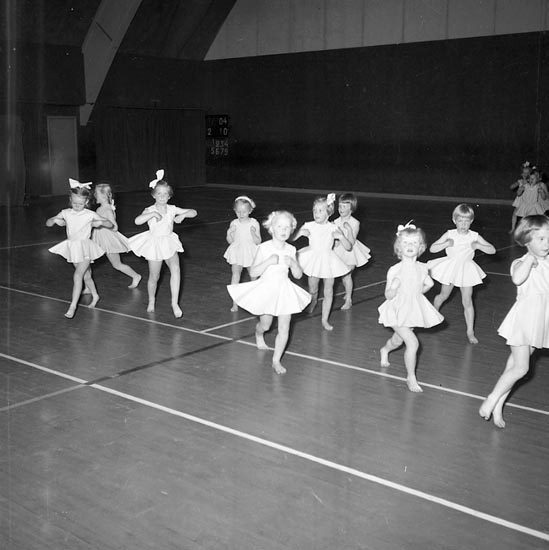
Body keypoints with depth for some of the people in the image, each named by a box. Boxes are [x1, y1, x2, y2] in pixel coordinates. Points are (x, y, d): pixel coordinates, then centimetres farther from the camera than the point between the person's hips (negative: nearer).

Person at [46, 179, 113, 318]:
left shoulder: (90, 215, -7)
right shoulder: (65, 213, 1)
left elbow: (111, 225, -2)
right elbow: (48, 223, 7)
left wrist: (100, 222, -22)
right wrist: (55, 220, -15)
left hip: (85, 247, -4)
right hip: (72, 248, 5)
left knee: (77, 276, -16)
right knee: (86, 276, 18)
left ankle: (72, 306, -15)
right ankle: (95, 296, 41)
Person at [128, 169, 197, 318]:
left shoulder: (172, 209, -3)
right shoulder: (149, 210, -12)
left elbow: (193, 212, -4)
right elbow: (137, 221, -30)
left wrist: (183, 215, -22)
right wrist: (153, 214, -37)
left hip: (169, 244, 2)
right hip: (154, 245, -2)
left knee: (175, 269, -22)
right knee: (154, 277, 8)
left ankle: (174, 303, -17)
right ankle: (151, 302, 35)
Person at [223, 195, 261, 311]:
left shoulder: (254, 223, -8)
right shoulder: (234, 224, -3)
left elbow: (258, 242, -8)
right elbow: (230, 241, 3)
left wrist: (253, 233, -26)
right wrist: (229, 233, -15)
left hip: (251, 253, -1)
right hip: (237, 253, 1)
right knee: (235, 275, -8)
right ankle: (235, 303, -6)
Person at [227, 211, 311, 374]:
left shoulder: (291, 250, -2)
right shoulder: (264, 248, -13)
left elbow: (298, 275, 3)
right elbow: (253, 272, -16)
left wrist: (292, 263, -17)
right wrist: (269, 261, -28)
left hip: (284, 291, 2)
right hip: (267, 290, -2)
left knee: (284, 328, -5)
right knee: (265, 325, 17)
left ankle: (276, 360, 7)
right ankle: (259, 335, 54)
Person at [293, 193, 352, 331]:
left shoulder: (333, 228, -7)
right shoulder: (308, 226, -6)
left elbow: (348, 247, -6)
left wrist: (340, 236, -22)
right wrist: (300, 233, -22)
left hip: (328, 261, 0)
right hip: (313, 260, 0)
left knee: (328, 292, 4)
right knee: (312, 290, 11)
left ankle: (325, 320, 15)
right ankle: (313, 302, 48)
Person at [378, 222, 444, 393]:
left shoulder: (422, 268, -3)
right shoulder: (395, 270, -18)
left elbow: (429, 284, 18)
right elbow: (388, 296, -16)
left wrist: (416, 292, 9)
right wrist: (393, 287, -34)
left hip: (415, 310, 5)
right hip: (398, 311, -5)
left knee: (398, 340, 24)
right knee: (413, 342, -17)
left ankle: (384, 351, 59)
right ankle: (411, 377, 0)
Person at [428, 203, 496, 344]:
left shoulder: (474, 236, -8)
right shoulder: (449, 235, -10)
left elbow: (492, 250, -9)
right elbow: (432, 249, -11)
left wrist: (478, 245, -25)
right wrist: (446, 244, -26)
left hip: (466, 270, 0)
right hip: (450, 268, 0)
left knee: (467, 301, -3)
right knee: (444, 295, 18)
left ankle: (470, 332, 4)